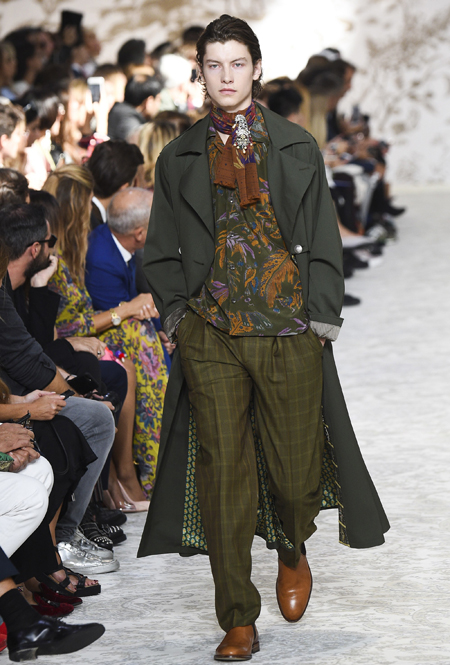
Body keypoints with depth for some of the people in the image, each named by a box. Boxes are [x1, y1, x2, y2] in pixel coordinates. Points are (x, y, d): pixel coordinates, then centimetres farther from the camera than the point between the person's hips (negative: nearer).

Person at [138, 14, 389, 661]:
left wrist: (321, 318, -1)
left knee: (295, 471, 0)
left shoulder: (296, 148, 8)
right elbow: (162, 250, 17)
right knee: (223, 473, -3)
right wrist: (176, 311, 4)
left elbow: (322, 239, 7)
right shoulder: (180, 158, 11)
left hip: (290, 334, -1)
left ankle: (292, 551, 35)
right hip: (210, 335, 1)